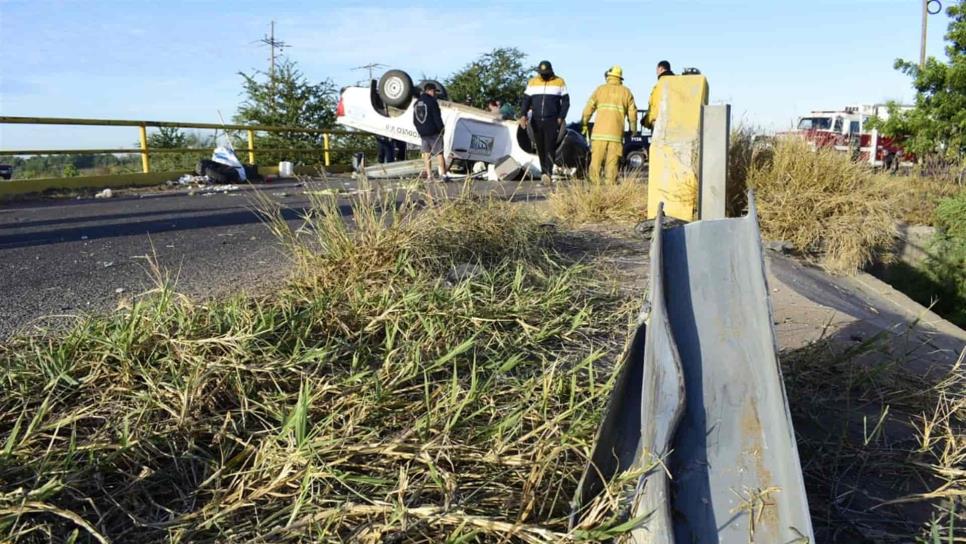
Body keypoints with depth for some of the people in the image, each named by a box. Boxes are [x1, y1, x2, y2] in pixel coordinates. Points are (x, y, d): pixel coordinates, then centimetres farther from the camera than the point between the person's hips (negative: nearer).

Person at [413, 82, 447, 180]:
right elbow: (437, 117, -13)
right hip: (434, 132, -6)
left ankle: (429, 175, 5)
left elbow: (414, 120, 16)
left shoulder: (417, 103, 13)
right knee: (440, 153, -2)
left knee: (426, 153, 8)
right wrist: (441, 128, -5)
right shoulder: (432, 101, -9)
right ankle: (443, 174, -4)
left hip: (422, 132, 6)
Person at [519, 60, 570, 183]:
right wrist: (523, 115, -10)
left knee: (549, 147, -13)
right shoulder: (532, 82, 9)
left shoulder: (559, 82, 4)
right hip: (536, 120, 3)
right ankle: (544, 171, 15)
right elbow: (526, 100, 6)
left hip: (552, 121, -3)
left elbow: (565, 101, 4)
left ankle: (547, 173, -19)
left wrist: (561, 117, -8)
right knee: (540, 148, 6)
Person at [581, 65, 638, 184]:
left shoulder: (600, 89, 8)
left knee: (596, 159, 1)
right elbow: (632, 112, 9)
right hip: (617, 132, 1)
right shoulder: (626, 92, 11)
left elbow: (589, 108, 6)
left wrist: (584, 124, 18)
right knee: (612, 161, 1)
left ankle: (595, 183, -2)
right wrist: (633, 129, 21)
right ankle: (610, 183, -2)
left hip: (599, 131, -1)